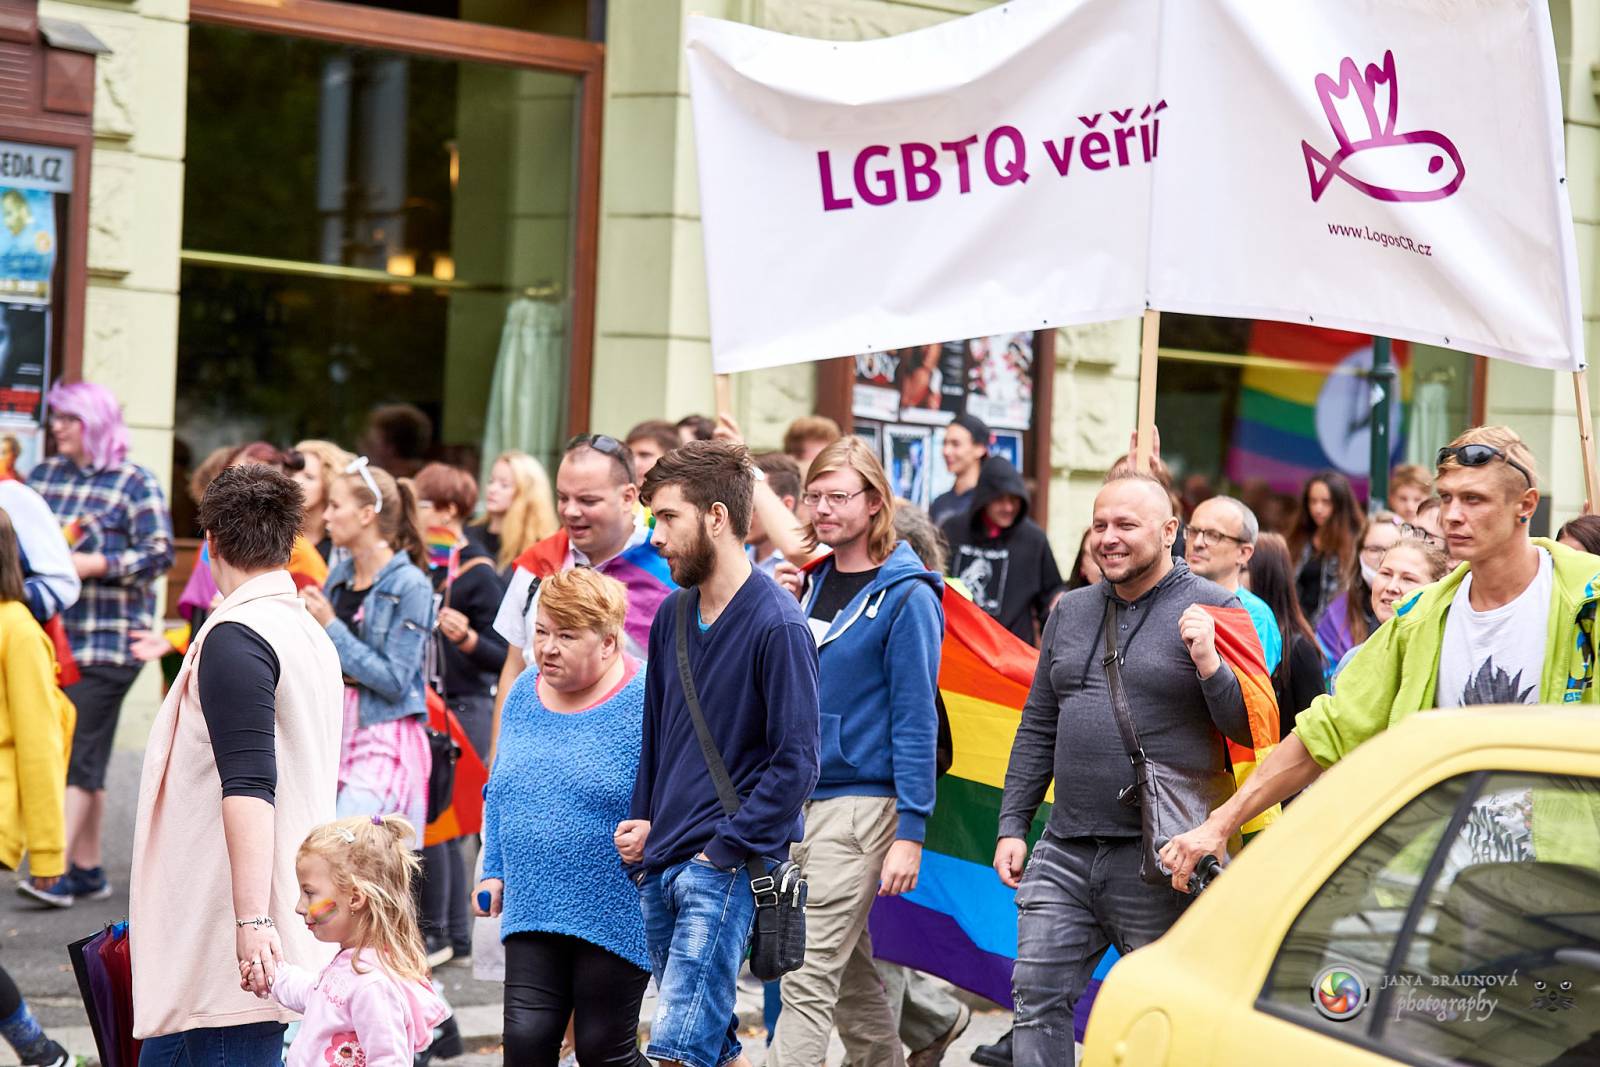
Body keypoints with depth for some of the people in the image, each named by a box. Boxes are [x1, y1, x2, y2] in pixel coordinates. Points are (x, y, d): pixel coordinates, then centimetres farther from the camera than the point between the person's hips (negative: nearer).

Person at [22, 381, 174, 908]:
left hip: (108, 641, -6)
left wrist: (92, 564, -18)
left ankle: (58, 872, -15)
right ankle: (89, 870, 15)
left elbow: (159, 554, -10)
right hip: (51, 637, 6)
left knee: (78, 753, -11)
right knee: (80, 754, 9)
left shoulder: (135, 483, -4)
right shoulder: (43, 475, 13)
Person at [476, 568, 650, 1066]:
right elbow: (500, 795, 18)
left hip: (615, 916, -5)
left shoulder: (645, 702, -12)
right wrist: (494, 871, 12)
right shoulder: (524, 694, 8)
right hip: (532, 910, 5)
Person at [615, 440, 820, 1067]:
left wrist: (724, 849, -14)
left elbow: (795, 764, -13)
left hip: (726, 871, -8)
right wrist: (641, 821, 8)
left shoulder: (777, 626, -11)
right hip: (659, 870, 8)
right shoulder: (673, 616, 11)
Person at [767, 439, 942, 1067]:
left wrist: (910, 833, -16)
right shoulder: (812, 581, 12)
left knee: (809, 979, -10)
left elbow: (915, 721, -12)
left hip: (859, 801, -7)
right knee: (852, 977, 16)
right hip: (797, 800, 7)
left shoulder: (905, 597, -10)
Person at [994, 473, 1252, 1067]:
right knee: (1037, 998, 1)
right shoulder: (1071, 612, 15)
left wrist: (1207, 665, -22)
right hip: (1065, 851, 5)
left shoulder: (1214, 610, -2)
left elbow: (1253, 730, -7)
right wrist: (1012, 825, 14)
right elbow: (1037, 729, 20)